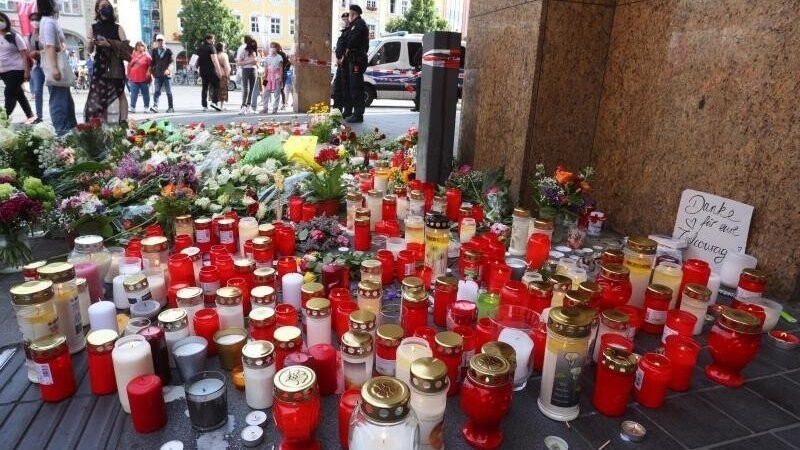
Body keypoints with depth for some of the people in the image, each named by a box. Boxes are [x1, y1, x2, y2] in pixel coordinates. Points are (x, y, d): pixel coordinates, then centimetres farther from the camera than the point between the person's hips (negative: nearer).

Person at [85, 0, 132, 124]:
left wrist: (109, 44, -19)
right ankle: (102, 123, -1)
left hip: (116, 65, -2)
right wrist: (91, 43, -9)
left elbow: (126, 45, -7)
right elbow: (89, 50, 12)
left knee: (120, 93, -5)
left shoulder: (117, 27, 7)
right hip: (100, 66, 2)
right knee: (98, 95, -3)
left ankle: (123, 121, -9)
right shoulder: (94, 28, 11)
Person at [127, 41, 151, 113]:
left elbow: (150, 65, -2)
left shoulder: (146, 55, 1)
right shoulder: (133, 55, 9)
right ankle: (132, 107, -1)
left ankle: (146, 107, 17)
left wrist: (148, 72, -15)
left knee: (145, 93, 7)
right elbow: (129, 65, 16)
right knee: (133, 93, -1)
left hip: (144, 78, -2)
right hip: (134, 78, 2)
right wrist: (128, 74, 13)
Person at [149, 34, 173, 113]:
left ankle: (170, 107, 13)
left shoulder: (168, 51, 5)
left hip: (167, 74, -1)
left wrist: (168, 69, -20)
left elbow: (171, 61, -4)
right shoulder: (154, 51, 11)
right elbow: (152, 63, 13)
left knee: (169, 92, 5)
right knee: (156, 91, -9)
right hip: (157, 74, 1)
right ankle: (155, 106, -18)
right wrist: (151, 71, 6)